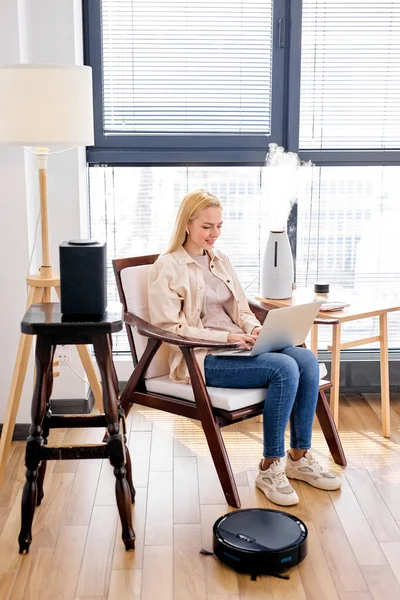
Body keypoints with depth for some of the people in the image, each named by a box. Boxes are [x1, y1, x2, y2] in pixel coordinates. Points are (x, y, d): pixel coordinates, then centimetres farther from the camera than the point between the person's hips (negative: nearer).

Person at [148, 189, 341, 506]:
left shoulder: (221, 261, 19)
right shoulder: (167, 267, -4)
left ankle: (300, 458, -7)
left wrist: (255, 329, -4)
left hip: (237, 347, 7)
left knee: (306, 359, -19)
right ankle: (269, 468, -15)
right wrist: (225, 337, -18)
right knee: (284, 368, -28)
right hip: (201, 359, -7)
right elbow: (169, 328, -11)